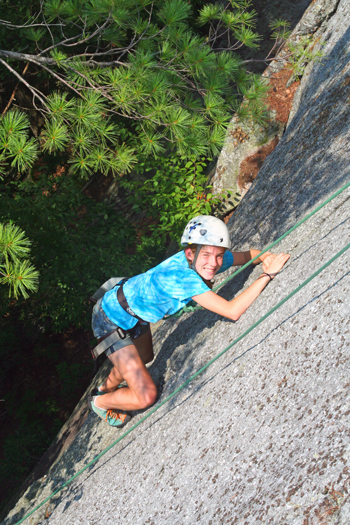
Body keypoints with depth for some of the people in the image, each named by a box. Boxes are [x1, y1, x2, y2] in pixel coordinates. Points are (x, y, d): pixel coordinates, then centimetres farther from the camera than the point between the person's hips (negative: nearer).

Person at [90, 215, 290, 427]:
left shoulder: (202, 263, -17)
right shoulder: (181, 276, -40)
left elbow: (248, 255, 1)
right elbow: (232, 311, -45)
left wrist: (266, 257, -22)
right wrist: (268, 274, -39)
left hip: (136, 314, 9)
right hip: (113, 321, -9)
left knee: (145, 357, 35)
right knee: (146, 397, -9)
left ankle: (107, 387, 64)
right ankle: (100, 402, 22)